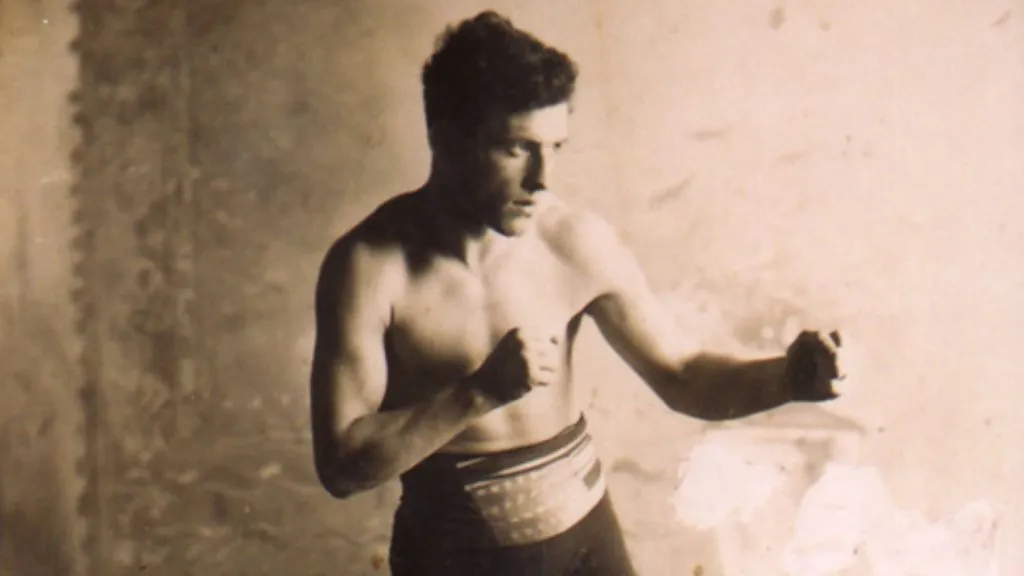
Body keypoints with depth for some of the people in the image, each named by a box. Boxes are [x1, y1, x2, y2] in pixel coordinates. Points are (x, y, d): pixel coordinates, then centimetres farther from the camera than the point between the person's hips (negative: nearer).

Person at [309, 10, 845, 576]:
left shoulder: (579, 241, -11)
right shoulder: (371, 264, -18)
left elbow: (682, 376, -3)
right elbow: (341, 463, -20)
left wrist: (786, 377, -21)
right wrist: (482, 391, -29)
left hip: (581, 529, 3)